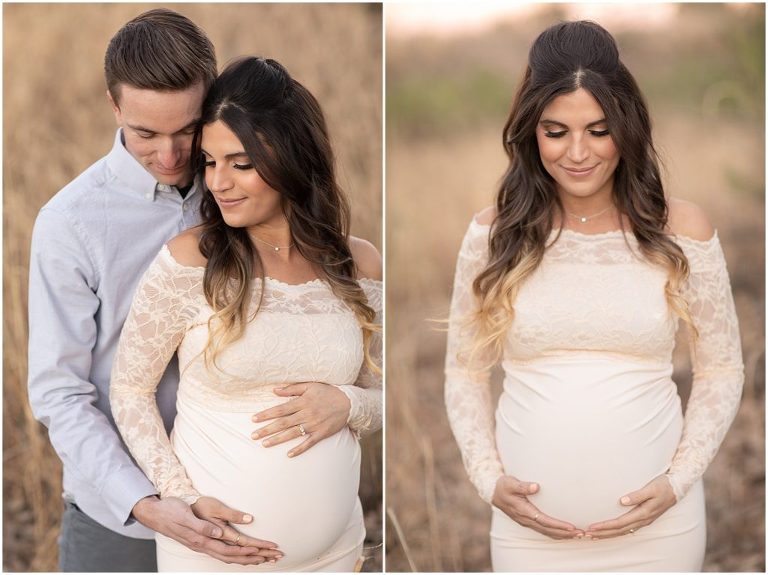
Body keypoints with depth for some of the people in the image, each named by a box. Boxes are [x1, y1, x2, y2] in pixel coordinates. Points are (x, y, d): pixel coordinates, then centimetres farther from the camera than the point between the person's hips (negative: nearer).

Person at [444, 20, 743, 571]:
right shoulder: (495, 232, -1)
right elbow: (465, 370, 6)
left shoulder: (682, 229, -3)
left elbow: (722, 368, 3)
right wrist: (489, 478, -7)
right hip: (530, 522, 1)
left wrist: (679, 480, -7)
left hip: (655, 522, 0)